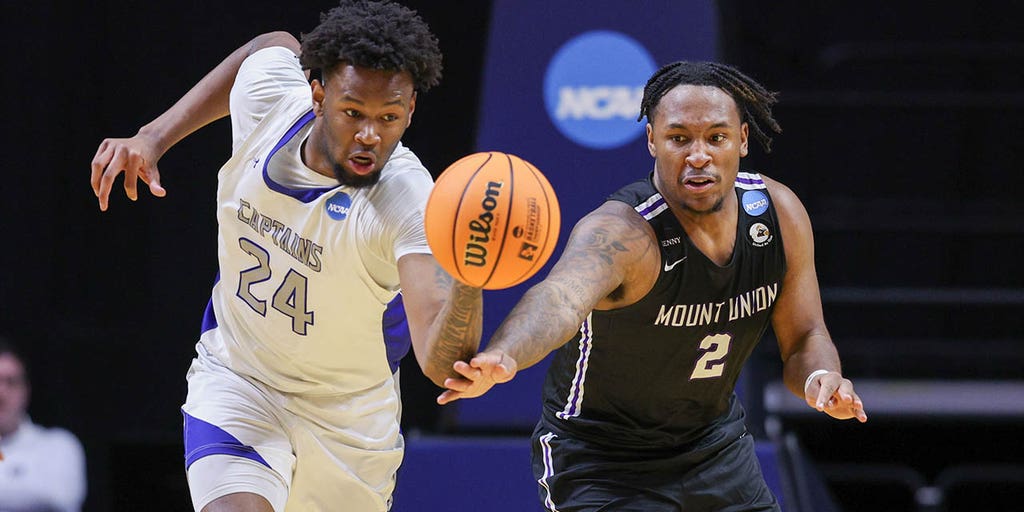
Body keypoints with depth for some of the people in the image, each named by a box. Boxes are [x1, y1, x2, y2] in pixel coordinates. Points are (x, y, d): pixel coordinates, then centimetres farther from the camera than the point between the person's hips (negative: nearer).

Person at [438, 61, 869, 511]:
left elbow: (804, 339, 1)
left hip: (715, 446, 6)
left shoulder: (778, 213, -11)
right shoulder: (619, 232, -32)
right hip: (600, 460, -6)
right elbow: (562, 296, -55)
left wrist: (820, 378, -24)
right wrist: (502, 358, -77)